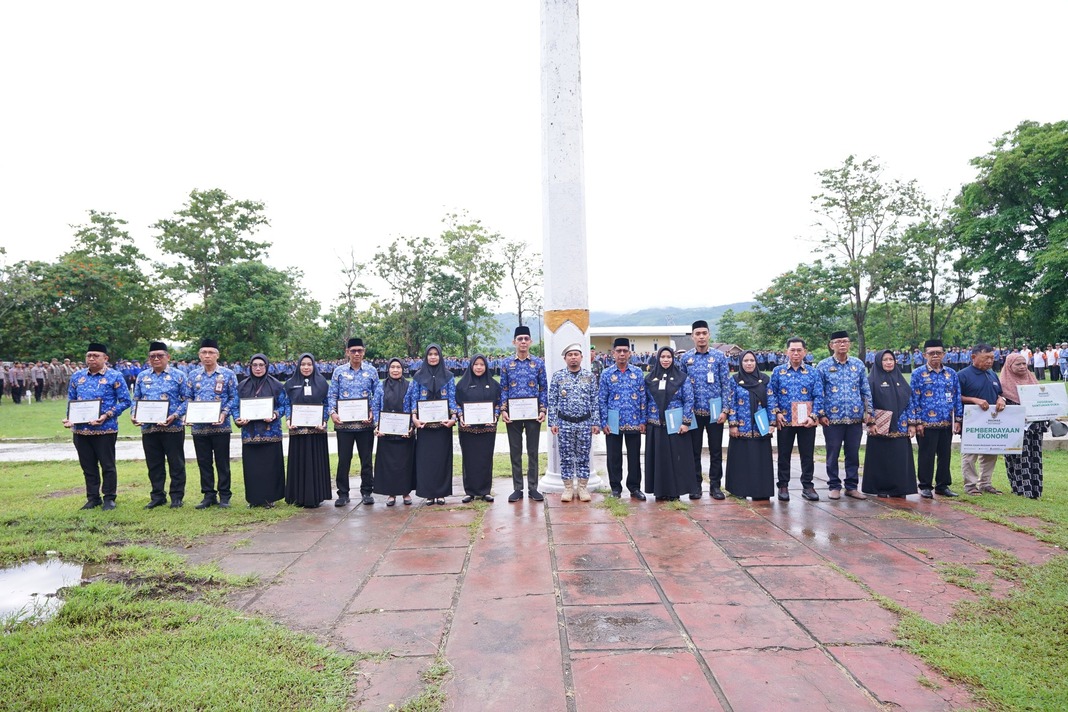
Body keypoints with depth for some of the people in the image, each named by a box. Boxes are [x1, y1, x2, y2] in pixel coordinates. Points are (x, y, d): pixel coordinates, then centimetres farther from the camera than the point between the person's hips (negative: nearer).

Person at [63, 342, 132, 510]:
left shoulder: (115, 376, -4)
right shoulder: (77, 376, 10)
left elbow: (125, 401, -5)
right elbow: (71, 400, 16)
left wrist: (107, 416, -16)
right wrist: (69, 418, -1)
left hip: (106, 429, -5)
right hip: (80, 429, 5)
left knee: (107, 465, 4)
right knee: (88, 466, 13)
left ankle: (109, 498, 16)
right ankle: (93, 498, 25)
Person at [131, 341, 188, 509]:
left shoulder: (178, 376, -1)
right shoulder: (142, 377, 11)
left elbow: (186, 400, -5)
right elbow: (136, 400, 14)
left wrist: (175, 416, -18)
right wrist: (134, 416, -4)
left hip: (173, 427, -4)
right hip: (148, 428, 4)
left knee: (176, 463, 3)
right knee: (154, 465, 11)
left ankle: (177, 497, 12)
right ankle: (157, 496, 22)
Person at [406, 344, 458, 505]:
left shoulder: (448, 376, 7)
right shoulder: (418, 376, 7)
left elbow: (452, 398, 2)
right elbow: (413, 398, 3)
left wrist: (453, 417, -12)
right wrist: (414, 417, -11)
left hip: (443, 423, 0)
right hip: (424, 423, 0)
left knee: (442, 457, 2)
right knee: (425, 457, 0)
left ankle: (441, 493, 9)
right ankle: (428, 493, 7)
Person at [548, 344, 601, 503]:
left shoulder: (590, 376, 3)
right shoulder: (557, 376, 1)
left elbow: (594, 402, 4)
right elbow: (552, 401, 1)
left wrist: (596, 423, 0)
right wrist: (552, 422, -4)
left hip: (585, 423, 1)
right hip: (564, 423, 0)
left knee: (583, 456, 6)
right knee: (566, 457, 5)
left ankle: (583, 488, 16)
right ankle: (568, 488, 15)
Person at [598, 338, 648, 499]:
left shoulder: (637, 372, 4)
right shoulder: (606, 374, 1)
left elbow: (643, 397, 5)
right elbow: (601, 400, 1)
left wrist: (643, 420, 0)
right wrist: (604, 422, -5)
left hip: (634, 422, 1)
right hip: (614, 422, -1)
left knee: (634, 456, 8)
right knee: (614, 456, 7)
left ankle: (634, 487, 20)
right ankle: (615, 487, 20)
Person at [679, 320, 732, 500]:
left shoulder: (719, 356, 0)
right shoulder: (685, 358, 3)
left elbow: (726, 384, -1)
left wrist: (725, 410, -7)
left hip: (715, 411, -1)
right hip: (694, 412, 1)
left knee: (716, 450, 6)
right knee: (694, 449, 7)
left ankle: (715, 485, 17)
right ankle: (696, 484, 18)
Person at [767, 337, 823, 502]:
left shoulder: (813, 373, 5)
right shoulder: (778, 371, 4)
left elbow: (819, 396, 2)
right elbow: (771, 394, 2)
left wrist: (813, 416, -9)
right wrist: (776, 413, -8)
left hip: (807, 421, 0)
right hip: (785, 420, 0)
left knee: (807, 454, 7)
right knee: (784, 454, 7)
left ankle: (808, 486, 18)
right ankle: (783, 486, 17)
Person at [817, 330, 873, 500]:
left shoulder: (858, 364, 8)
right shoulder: (823, 366, 0)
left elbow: (866, 390, 11)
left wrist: (868, 411, 5)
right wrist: (821, 414, -6)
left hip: (855, 418, 3)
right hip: (832, 419, -2)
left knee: (853, 454, 9)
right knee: (833, 454, 4)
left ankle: (852, 486, 19)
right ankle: (834, 486, 15)